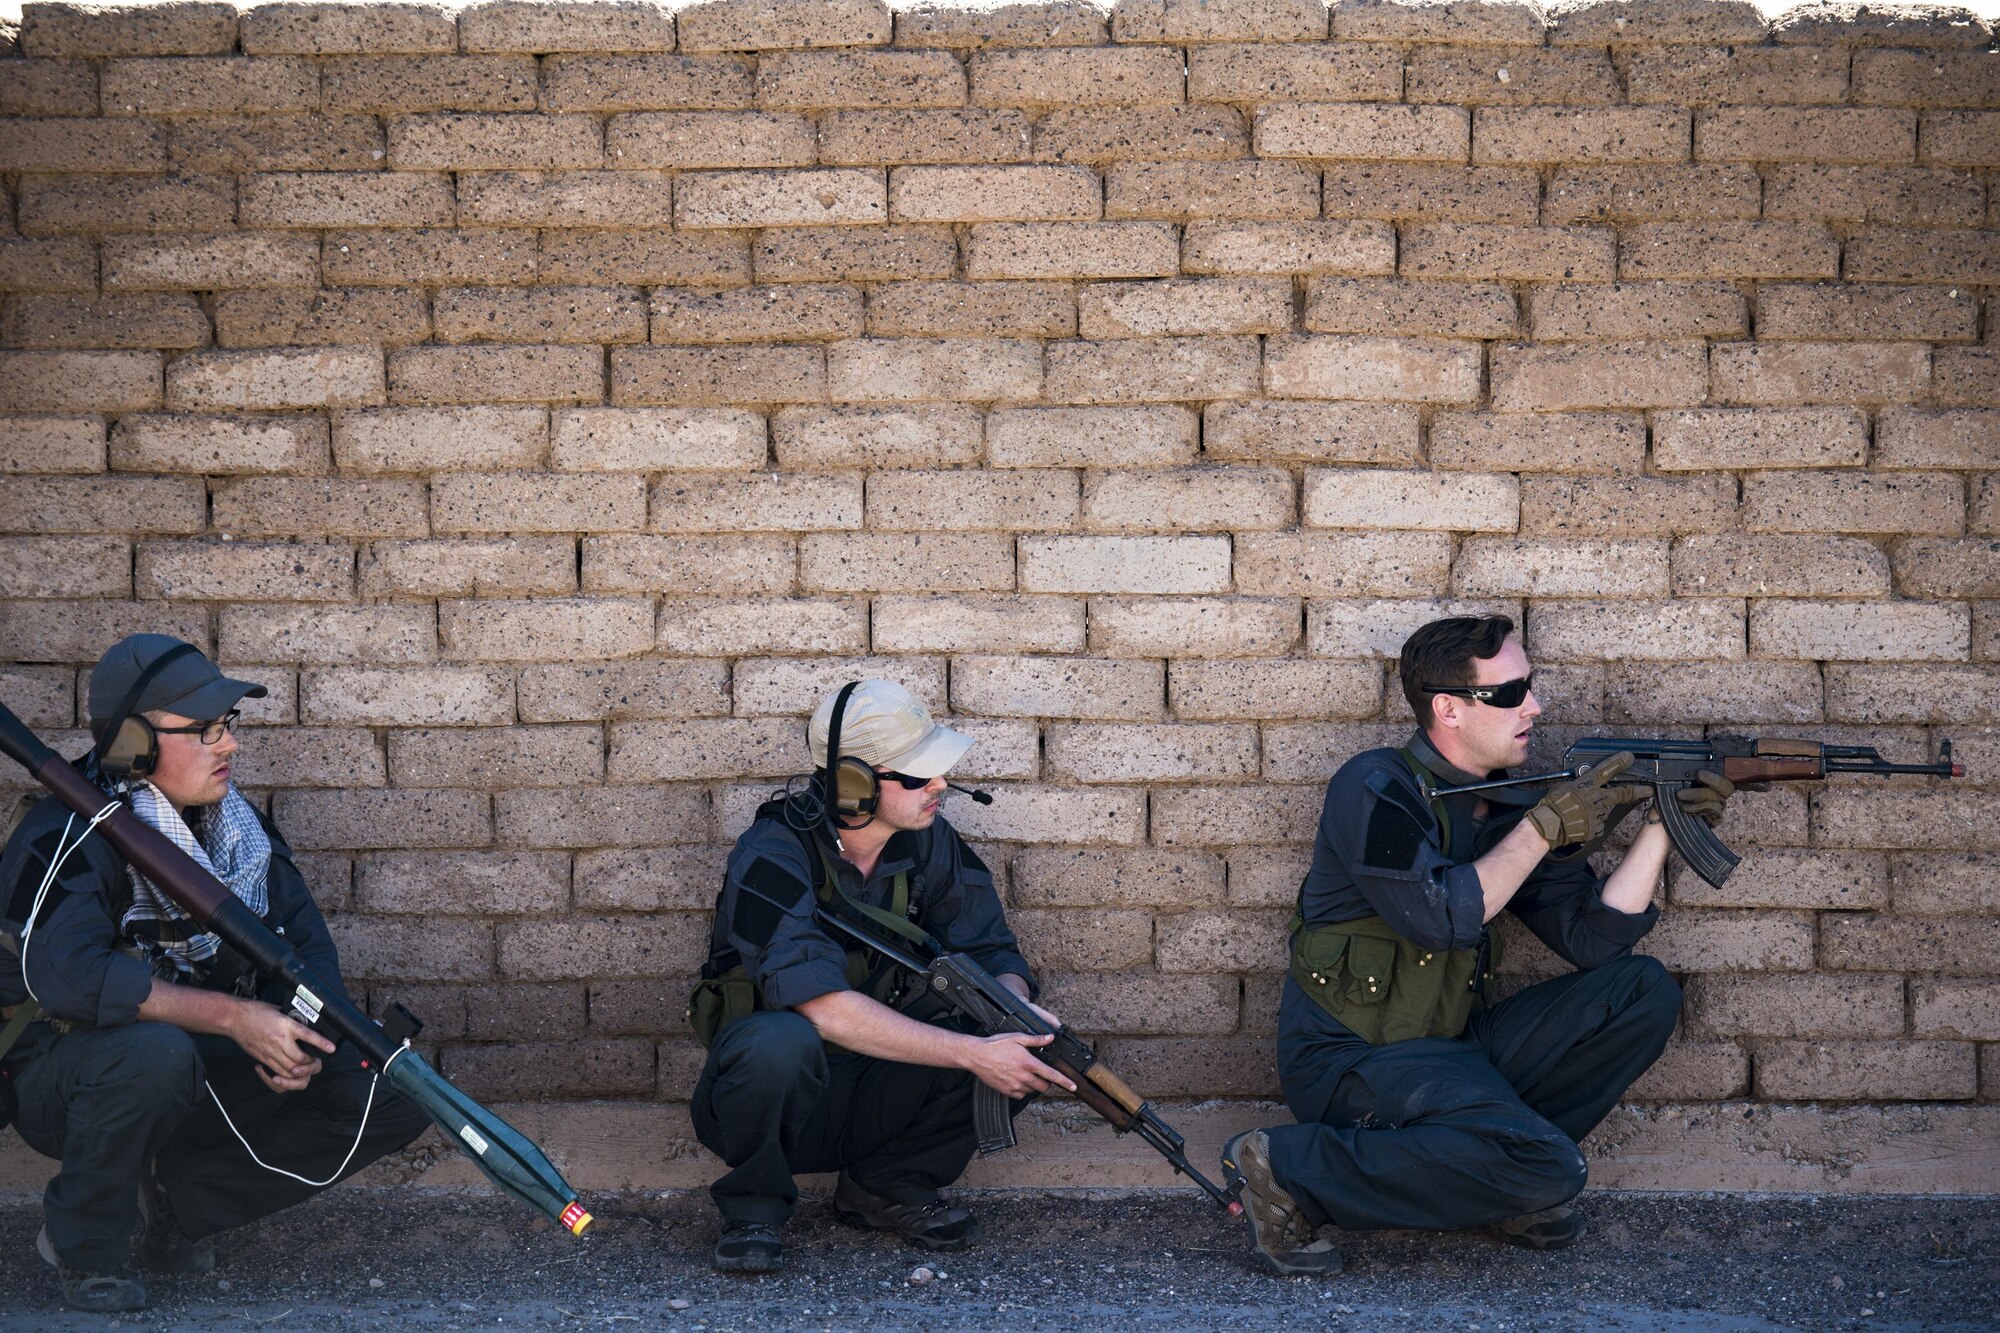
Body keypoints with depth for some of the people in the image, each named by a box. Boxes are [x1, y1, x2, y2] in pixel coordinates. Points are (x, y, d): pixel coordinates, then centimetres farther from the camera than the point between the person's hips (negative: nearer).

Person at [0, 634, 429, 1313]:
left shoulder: (241, 824, 4)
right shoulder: (71, 834, -19)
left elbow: (308, 944, 7)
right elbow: (60, 972, -35)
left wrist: (302, 1033, -16)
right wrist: (236, 1017, -36)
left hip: (206, 1081, 7)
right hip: (69, 1088, -6)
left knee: (396, 1096, -8)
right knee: (155, 1051, -41)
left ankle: (171, 1204, -1)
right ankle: (85, 1243, -13)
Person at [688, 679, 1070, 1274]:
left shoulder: (929, 842, -4)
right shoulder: (772, 858, -22)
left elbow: (991, 952, 0)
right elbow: (821, 1007, -34)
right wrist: (972, 1053, -37)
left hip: (876, 1100, 5)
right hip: (786, 1090, -5)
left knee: (1029, 1050, -17)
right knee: (780, 1040, -39)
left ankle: (887, 1185, 1)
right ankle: (753, 1205, -11)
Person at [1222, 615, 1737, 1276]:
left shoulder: (1508, 807, 9)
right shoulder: (1377, 789, -13)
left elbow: (1592, 939, 5)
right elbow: (1441, 919, -25)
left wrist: (1659, 824, -4)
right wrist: (1547, 826, -17)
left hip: (1451, 1049, 8)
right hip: (1349, 1059, -8)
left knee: (1644, 991, -1)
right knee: (1547, 1170, -28)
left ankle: (1497, 1168, -1)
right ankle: (1286, 1168, -17)